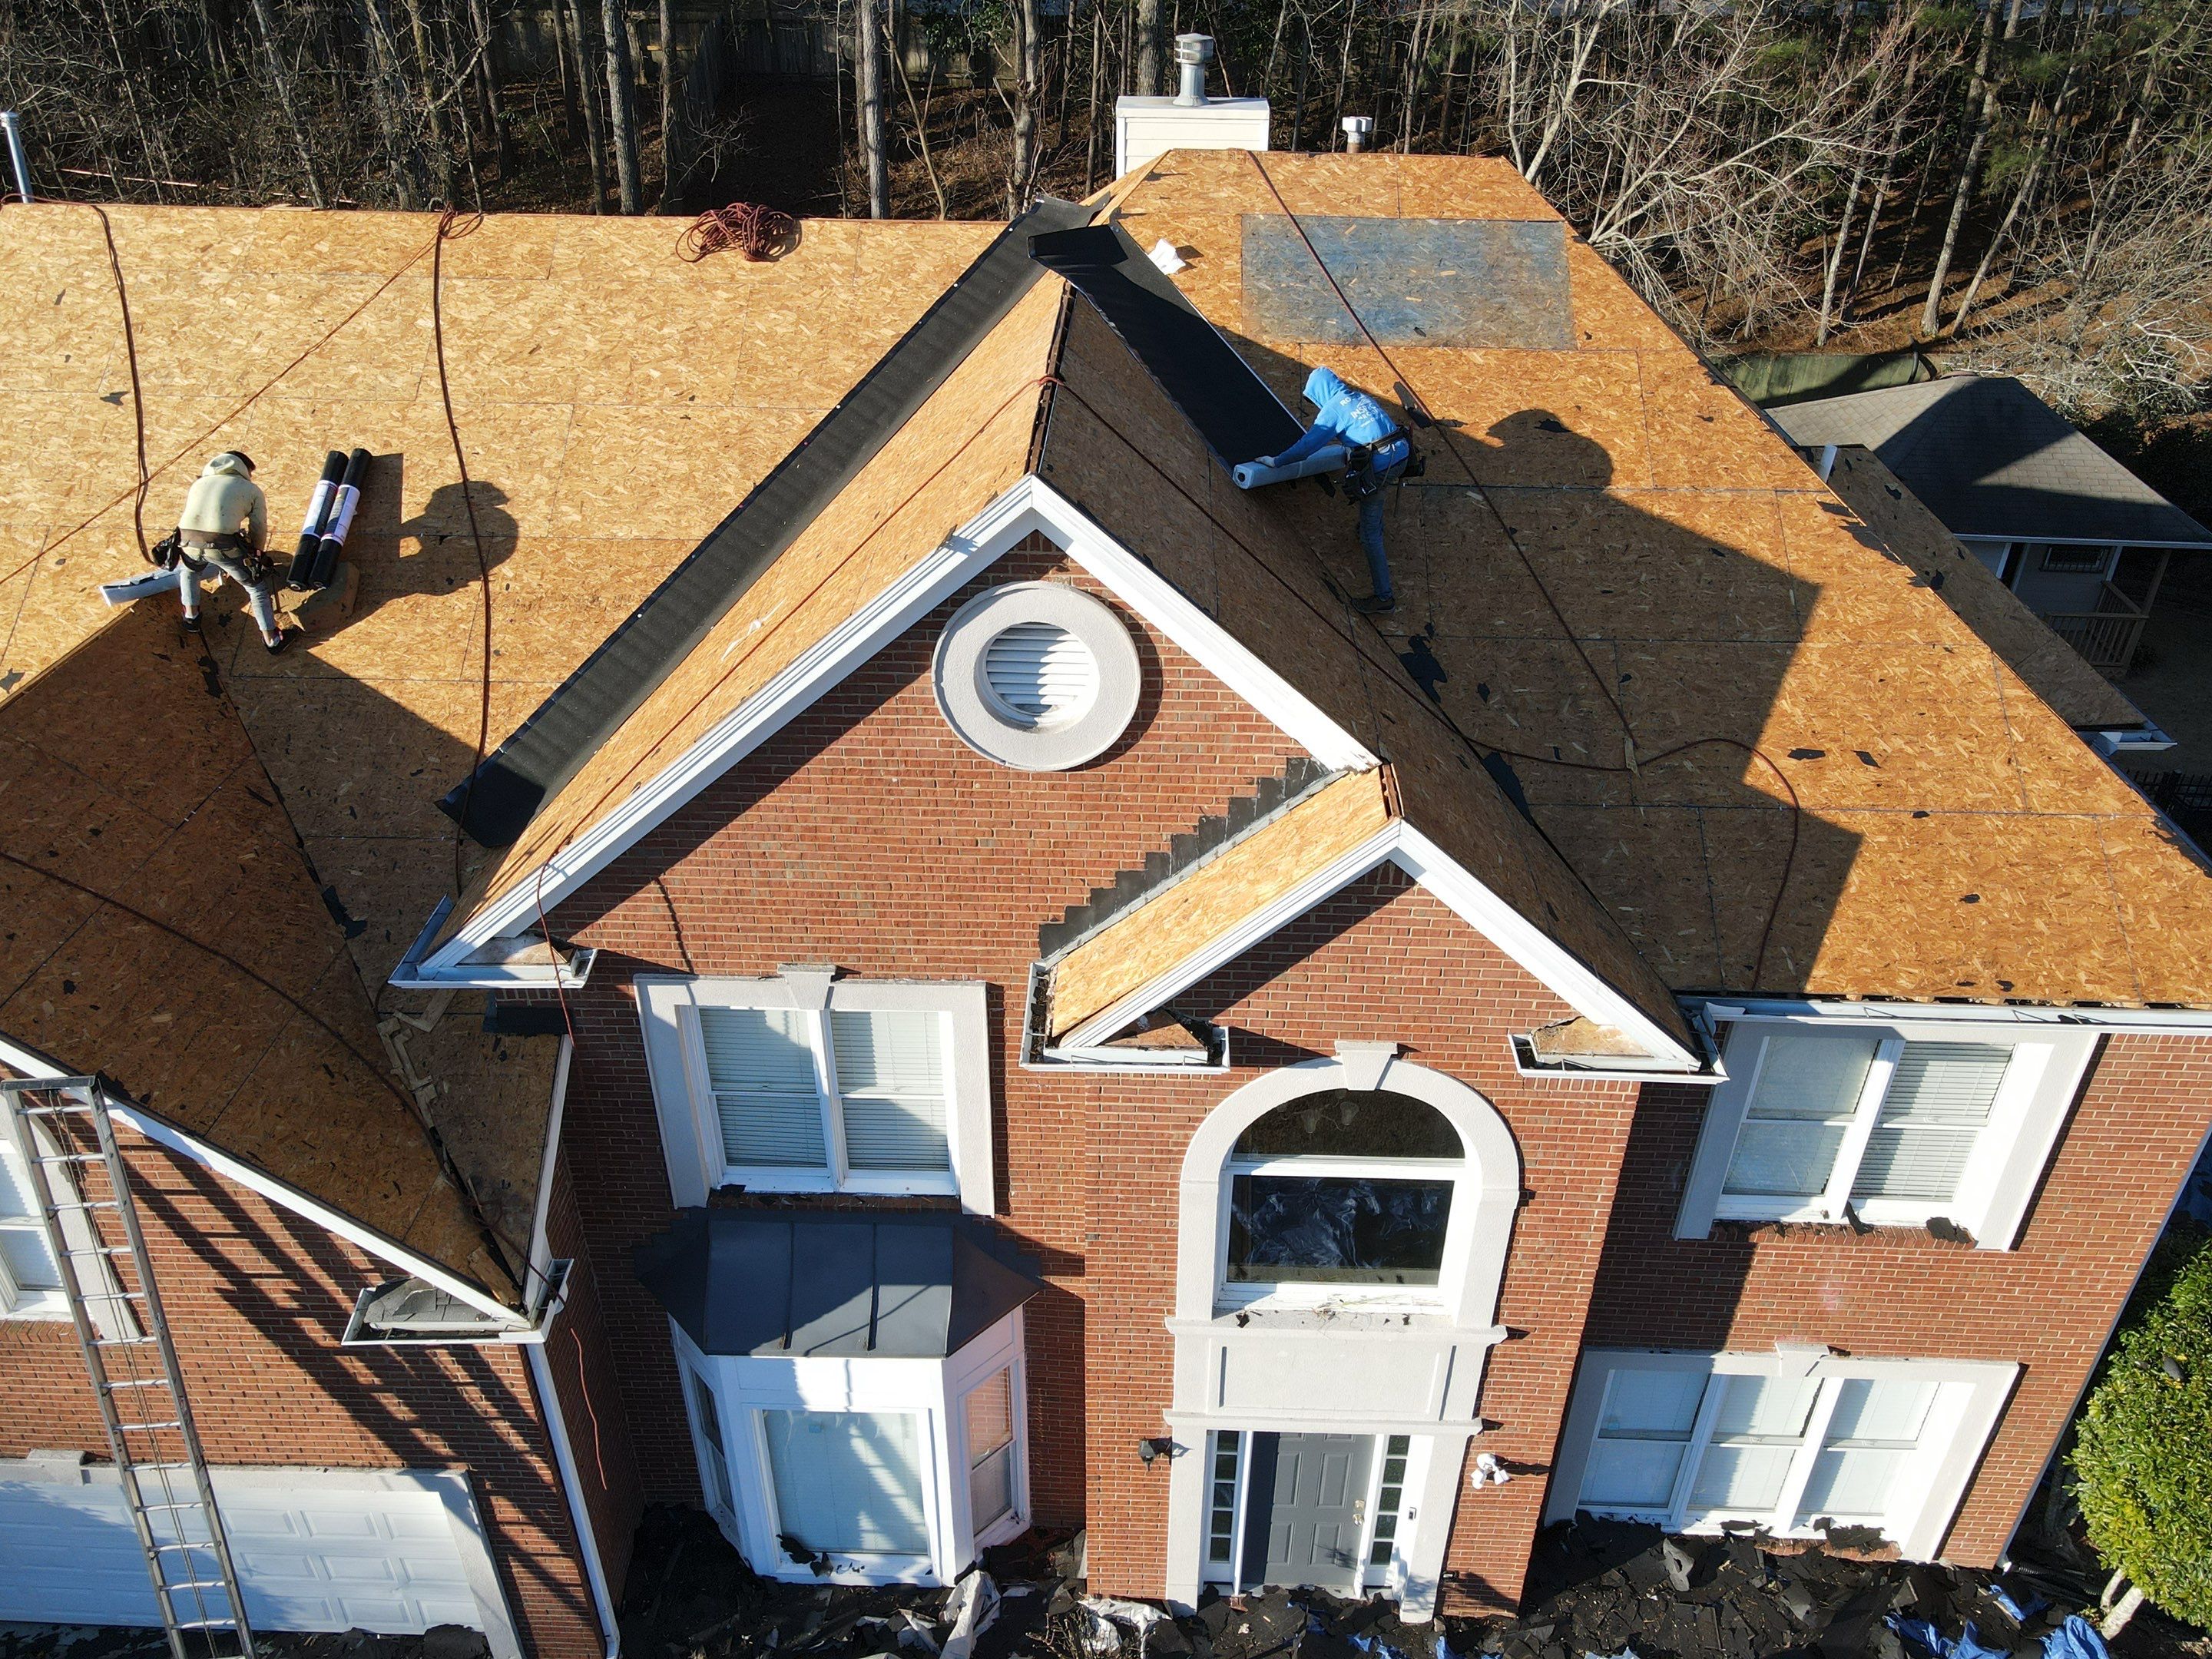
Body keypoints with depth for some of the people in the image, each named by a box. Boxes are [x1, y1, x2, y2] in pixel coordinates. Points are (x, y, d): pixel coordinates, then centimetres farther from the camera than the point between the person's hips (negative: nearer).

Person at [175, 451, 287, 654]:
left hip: (188, 543, 4)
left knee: (189, 570, 39)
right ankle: (272, 640, 19)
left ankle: (191, 617, 44)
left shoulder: (199, 483, 31)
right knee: (257, 587, 17)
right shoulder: (252, 490, 19)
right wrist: (254, 558, 39)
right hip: (224, 546, -4)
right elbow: (259, 532, 19)